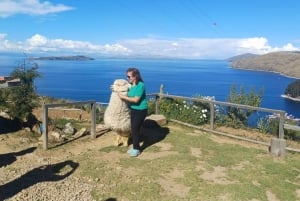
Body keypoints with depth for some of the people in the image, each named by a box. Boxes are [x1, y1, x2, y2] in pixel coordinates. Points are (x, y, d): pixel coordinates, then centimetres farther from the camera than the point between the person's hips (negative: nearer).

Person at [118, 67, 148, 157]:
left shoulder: (140, 85, -21)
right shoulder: (131, 85, 3)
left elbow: (136, 100, -25)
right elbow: (129, 96, 13)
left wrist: (124, 97, -18)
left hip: (140, 111, -8)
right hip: (133, 110, 8)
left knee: (135, 130, -2)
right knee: (134, 129, 13)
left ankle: (136, 149, 14)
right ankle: (135, 147, 27)